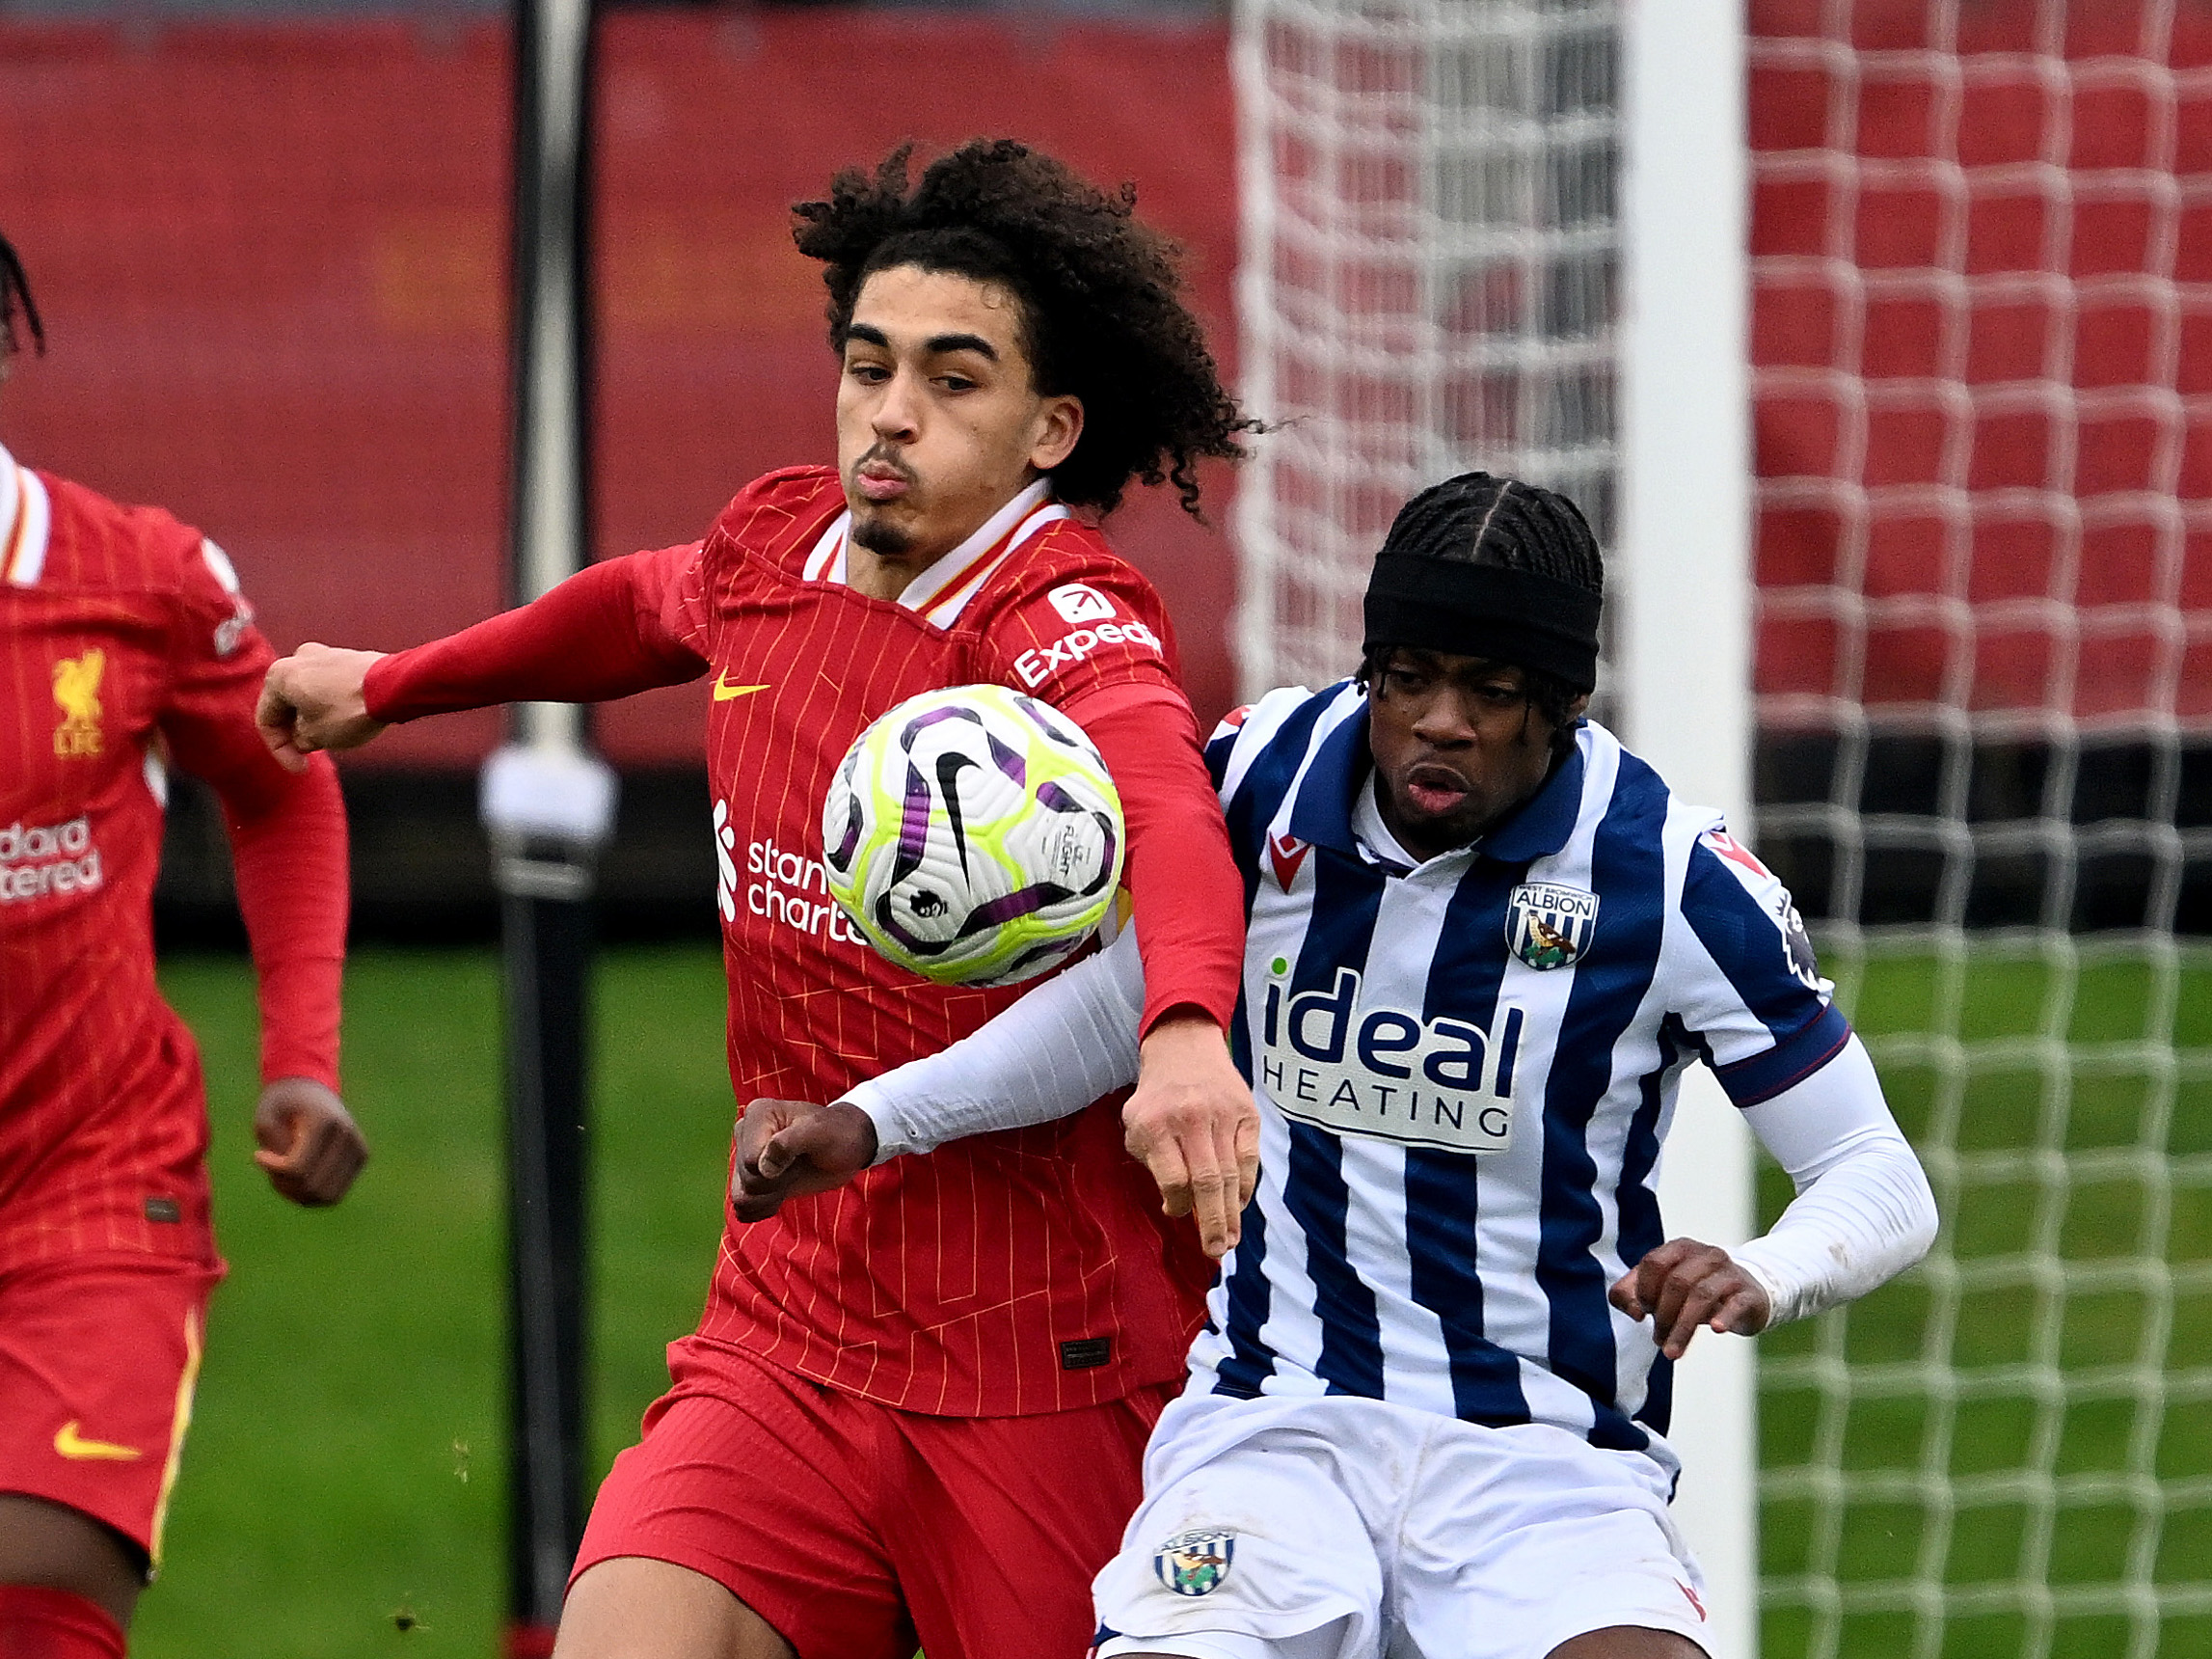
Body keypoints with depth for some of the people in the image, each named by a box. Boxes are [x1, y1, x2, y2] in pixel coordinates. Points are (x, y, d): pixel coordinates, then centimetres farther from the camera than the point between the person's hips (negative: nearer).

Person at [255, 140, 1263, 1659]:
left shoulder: (1064, 613, -16)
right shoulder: (777, 548, 6)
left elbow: (1160, 787, -39)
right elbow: (646, 609, 33)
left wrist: (1188, 1026, -60)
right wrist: (394, 684, 47)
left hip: (1046, 1378, -5)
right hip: (788, 1332, 5)